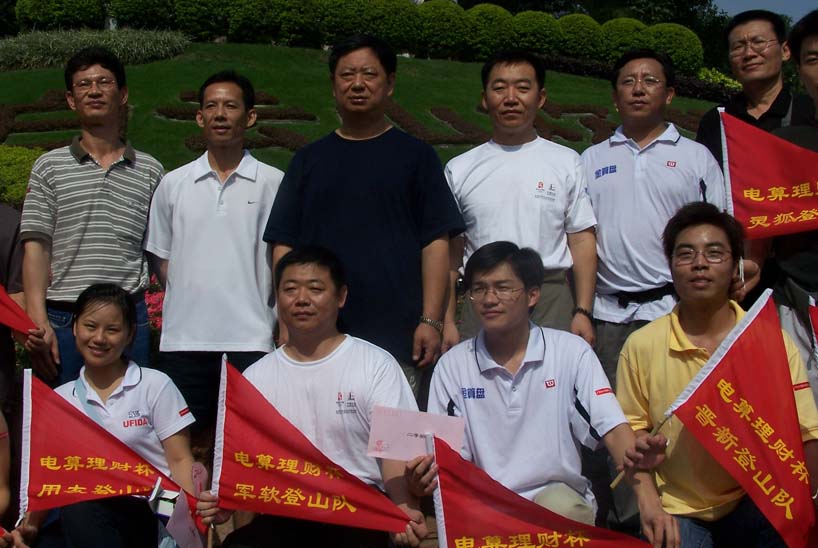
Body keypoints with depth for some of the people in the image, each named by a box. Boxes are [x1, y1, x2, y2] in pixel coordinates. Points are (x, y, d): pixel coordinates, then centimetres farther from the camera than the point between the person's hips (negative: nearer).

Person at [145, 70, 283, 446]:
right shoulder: (173, 184, 10)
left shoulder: (272, 183, 3)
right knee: (187, 440, 8)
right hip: (184, 337, 2)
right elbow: (161, 259, 16)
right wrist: (183, 305, 6)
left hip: (250, 337, -2)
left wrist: (284, 325, -1)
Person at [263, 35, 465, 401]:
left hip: (397, 340, -2)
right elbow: (284, 245, 11)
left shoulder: (416, 155, 7)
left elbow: (435, 242, 2)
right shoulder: (309, 159, 14)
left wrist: (431, 320, -7)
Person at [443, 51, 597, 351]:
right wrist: (447, 320, 6)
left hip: (551, 300, -1)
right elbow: (451, 250, 10)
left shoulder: (566, 162, 7)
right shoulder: (460, 169, 9)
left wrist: (583, 312, -3)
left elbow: (582, 239, 4)